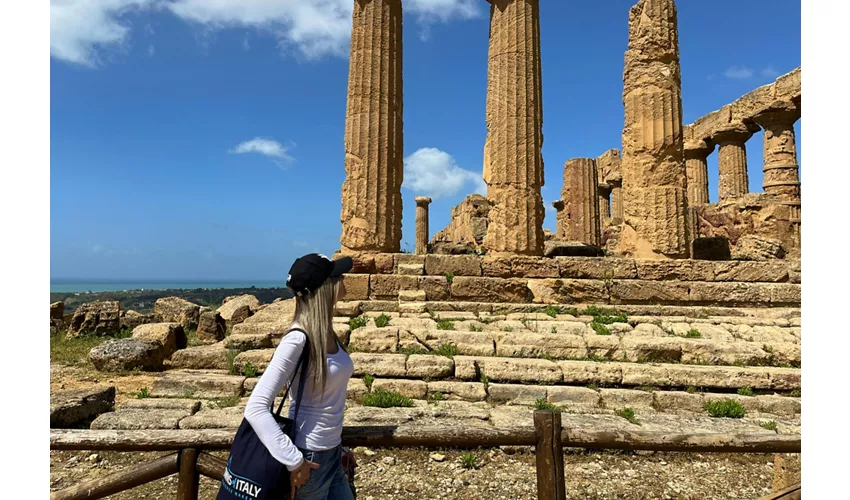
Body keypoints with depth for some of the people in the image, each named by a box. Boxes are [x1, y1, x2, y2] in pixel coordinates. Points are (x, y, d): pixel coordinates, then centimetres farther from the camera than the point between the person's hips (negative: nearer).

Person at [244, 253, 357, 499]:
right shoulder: (298, 340, -22)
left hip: (331, 455, 7)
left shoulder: (326, 332, 1)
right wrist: (293, 461, -22)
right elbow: (255, 408, -24)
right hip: (308, 457, -7)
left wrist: (338, 446, 14)